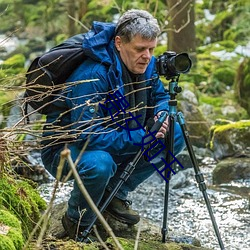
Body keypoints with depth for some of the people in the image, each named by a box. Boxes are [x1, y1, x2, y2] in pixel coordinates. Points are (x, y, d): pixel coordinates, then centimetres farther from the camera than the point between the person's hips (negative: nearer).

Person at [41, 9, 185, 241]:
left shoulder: (146, 65, -8)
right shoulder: (92, 76, -32)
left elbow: (160, 96, 10)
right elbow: (89, 135, -35)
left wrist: (161, 114, -15)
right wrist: (141, 137, -35)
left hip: (113, 141, 8)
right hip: (64, 148, -8)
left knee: (175, 135, -4)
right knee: (99, 164, -41)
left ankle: (115, 194, 6)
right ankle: (77, 222, -9)